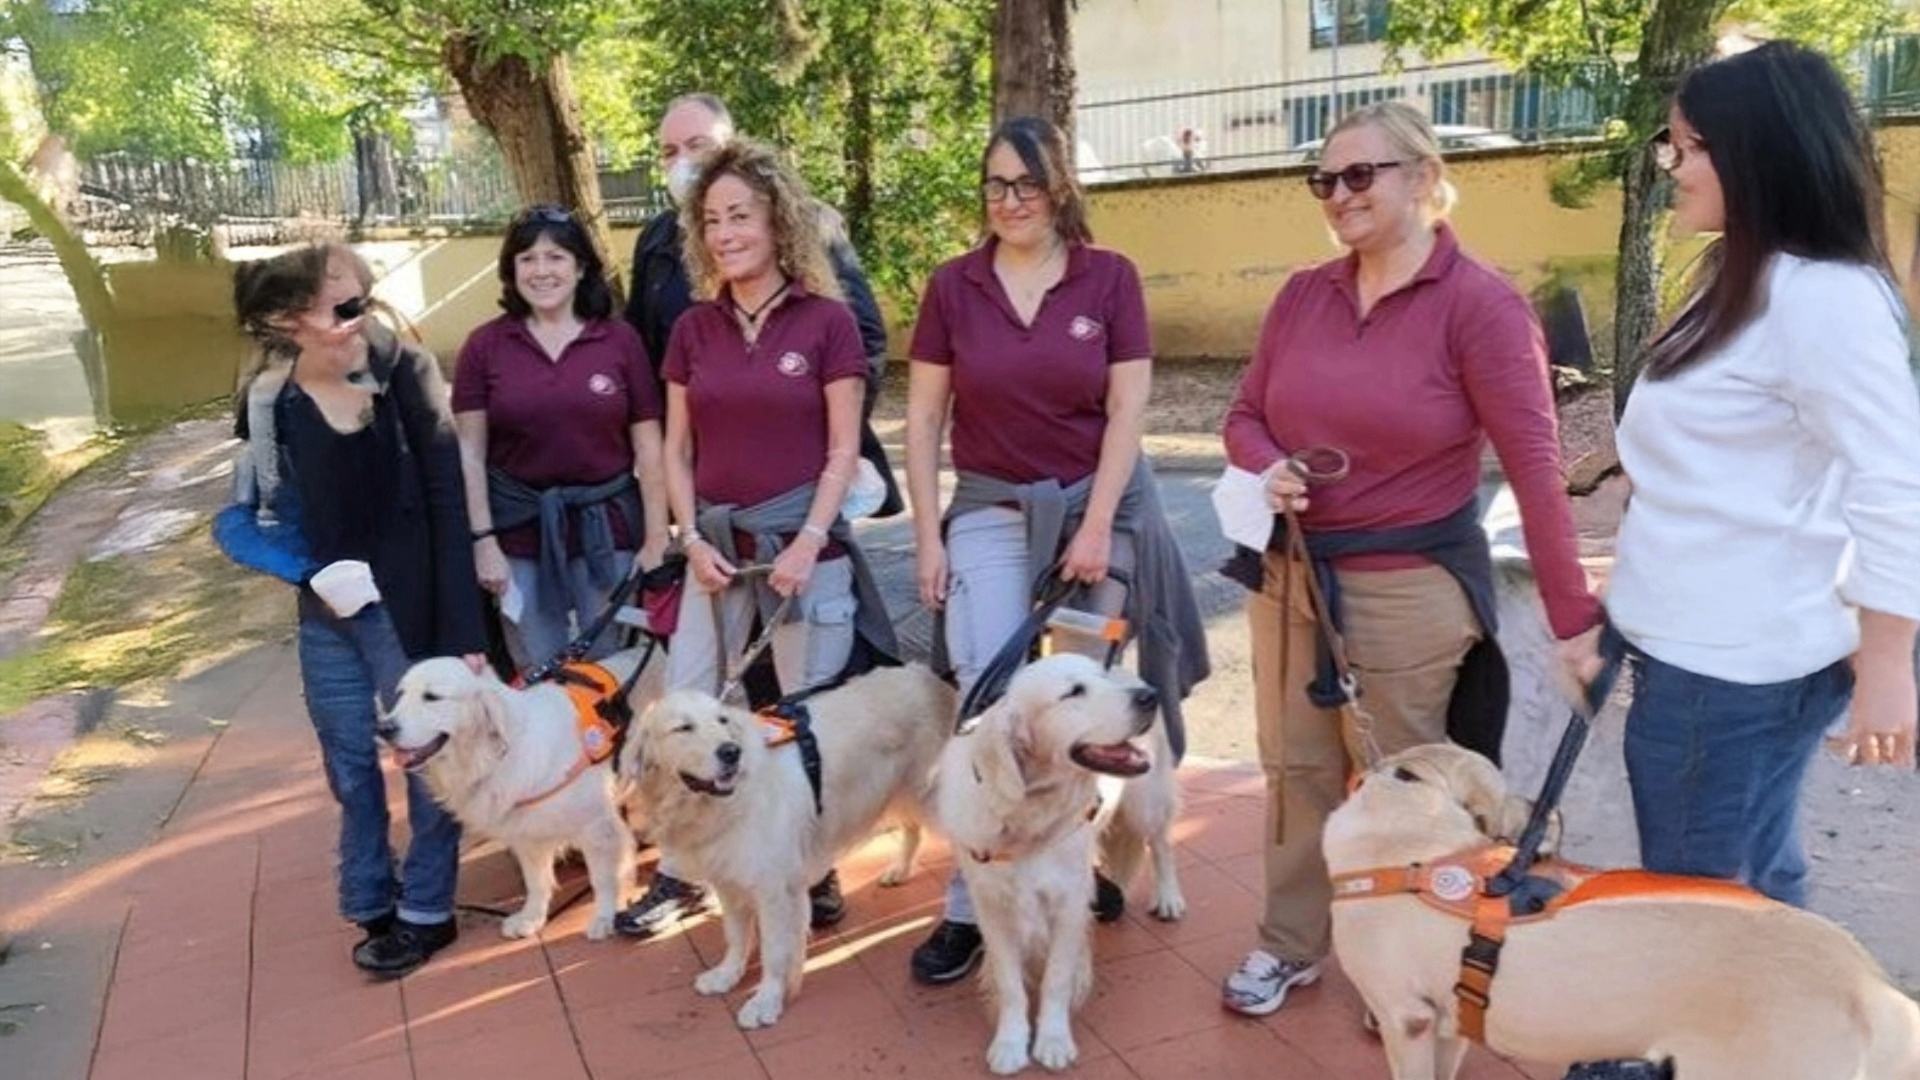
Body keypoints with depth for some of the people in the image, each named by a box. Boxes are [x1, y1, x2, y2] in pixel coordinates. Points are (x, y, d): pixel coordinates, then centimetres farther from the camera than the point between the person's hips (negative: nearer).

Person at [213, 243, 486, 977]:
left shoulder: (405, 374, -12)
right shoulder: (267, 401, -3)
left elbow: (447, 503, -13)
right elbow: (247, 516, 8)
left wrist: (463, 627, -16)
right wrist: (316, 572, -11)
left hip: (409, 604, -4)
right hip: (326, 613, 4)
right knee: (349, 767, 15)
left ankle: (426, 910, 24)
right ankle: (373, 907, 33)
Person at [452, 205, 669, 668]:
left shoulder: (620, 340, 0)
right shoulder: (484, 346, 1)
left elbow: (648, 449, 1)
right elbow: (469, 453, 2)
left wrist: (657, 539, -2)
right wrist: (482, 541, -4)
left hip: (606, 526, 0)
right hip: (520, 530, 0)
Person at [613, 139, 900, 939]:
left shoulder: (826, 321, -5)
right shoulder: (693, 329, 6)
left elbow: (843, 452, -5)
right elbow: (677, 450, 9)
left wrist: (809, 542, -13)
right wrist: (691, 538, -3)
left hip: (805, 544, -4)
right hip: (716, 547, 4)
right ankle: (676, 872, 22)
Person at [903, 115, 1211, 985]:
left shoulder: (1110, 277, -4)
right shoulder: (952, 286, -2)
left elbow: (1128, 409, -6)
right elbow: (923, 419, 0)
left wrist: (1098, 525, -11)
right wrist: (928, 535, -4)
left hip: (1101, 500, 0)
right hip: (990, 509, 0)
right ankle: (972, 904, 0)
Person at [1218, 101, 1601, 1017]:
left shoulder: (1480, 304, -13)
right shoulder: (1301, 296, 4)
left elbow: (1535, 465, -17)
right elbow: (1245, 415, 11)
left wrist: (1575, 619, -20)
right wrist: (1268, 469, -13)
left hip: (1411, 586, -5)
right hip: (1289, 574, 5)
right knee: (1296, 768, 15)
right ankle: (1288, 944, 33)